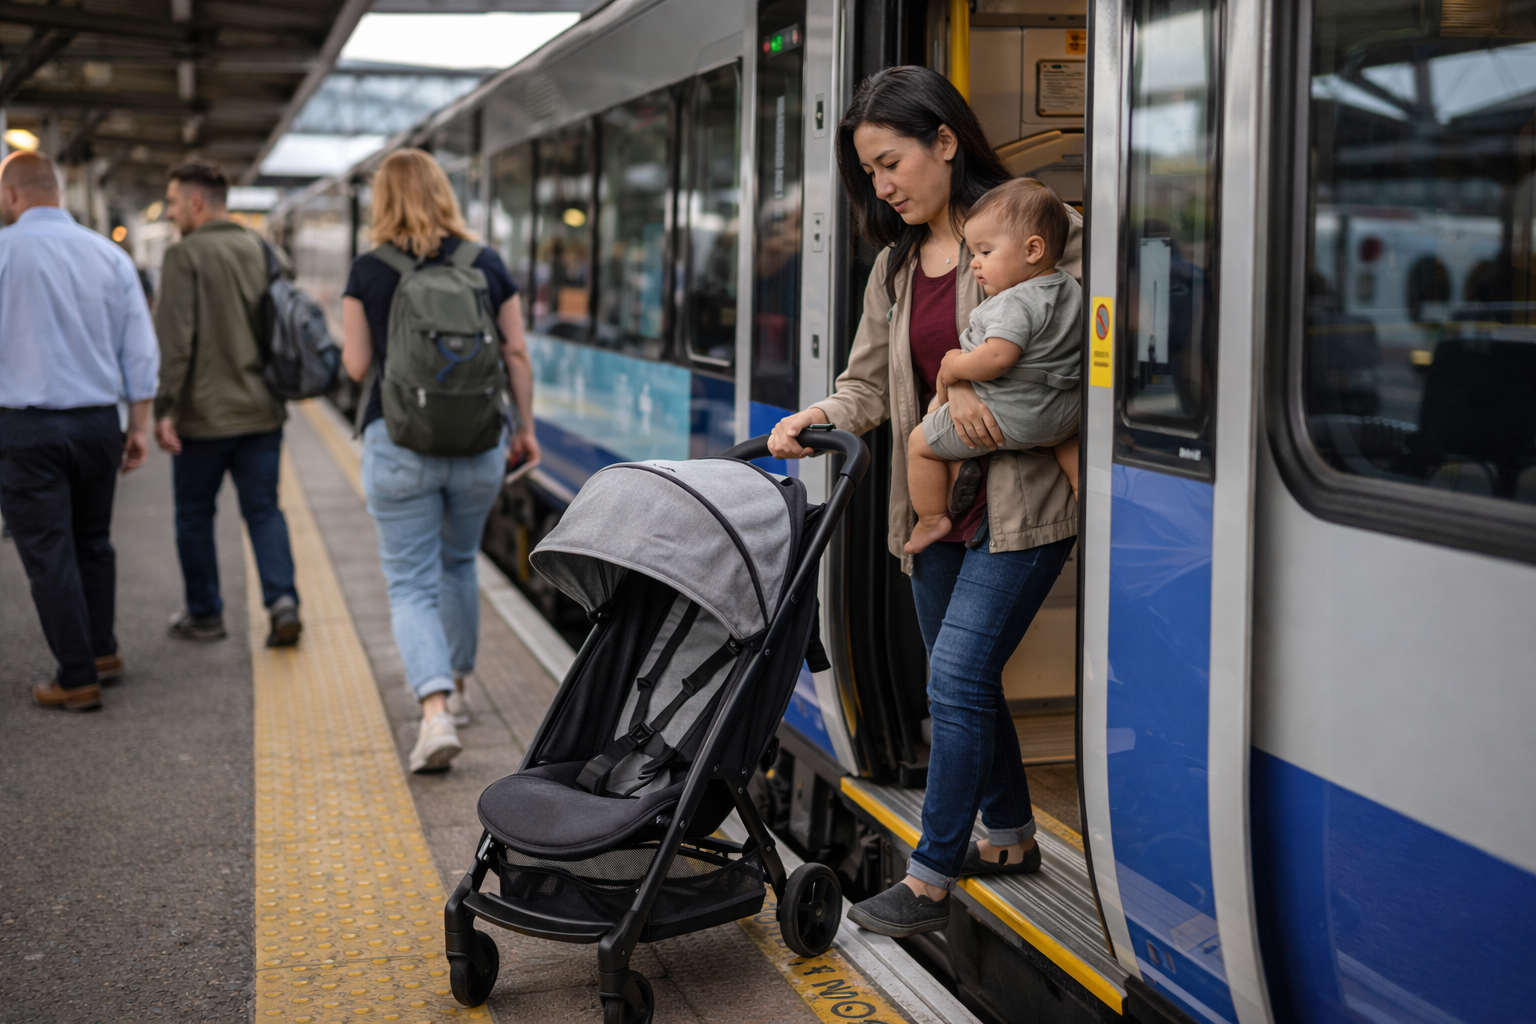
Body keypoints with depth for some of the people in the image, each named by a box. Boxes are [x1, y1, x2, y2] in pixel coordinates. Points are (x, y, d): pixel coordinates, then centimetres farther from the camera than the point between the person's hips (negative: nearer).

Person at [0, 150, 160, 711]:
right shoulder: (109, 254, 4)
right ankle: (102, 650, 30)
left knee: (49, 553, 3)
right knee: (93, 540, 20)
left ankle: (78, 679, 7)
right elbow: (141, 349, 5)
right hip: (98, 422, 5)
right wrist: (139, 426, 11)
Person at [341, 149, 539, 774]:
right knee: (458, 563, 24)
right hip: (478, 442, 3)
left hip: (399, 442, -3)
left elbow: (356, 365, -3)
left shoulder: (368, 272, -4)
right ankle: (454, 688, 36)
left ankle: (436, 711, -15)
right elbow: (517, 355, 3)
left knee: (411, 583, 2)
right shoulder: (488, 265, 2)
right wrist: (525, 427, 13)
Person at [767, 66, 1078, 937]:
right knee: (964, 681, 15)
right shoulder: (896, 264, 12)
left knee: (957, 677, -10)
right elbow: (869, 385, 10)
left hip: (1020, 503, -7)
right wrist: (819, 418, -11)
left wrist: (976, 375, -17)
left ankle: (931, 881, 0)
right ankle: (1011, 838, 34)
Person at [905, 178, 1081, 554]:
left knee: (920, 442, 8)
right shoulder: (1072, 290, 3)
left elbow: (996, 358, -35)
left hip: (1009, 416, -8)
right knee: (1067, 437, 41)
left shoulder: (1015, 303, -24)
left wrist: (952, 368, -18)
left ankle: (932, 518, 14)